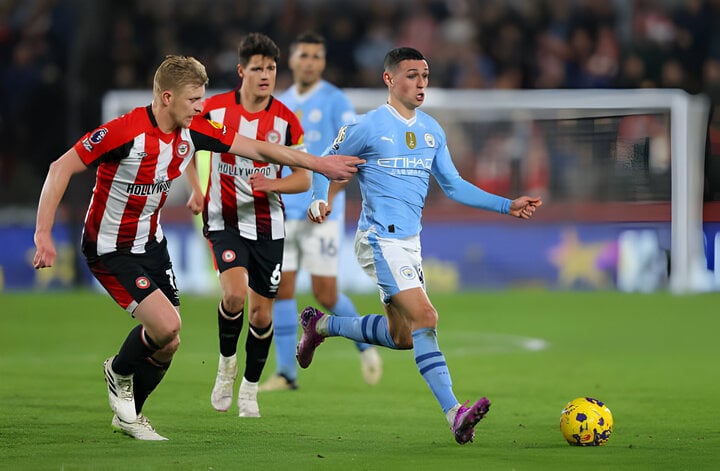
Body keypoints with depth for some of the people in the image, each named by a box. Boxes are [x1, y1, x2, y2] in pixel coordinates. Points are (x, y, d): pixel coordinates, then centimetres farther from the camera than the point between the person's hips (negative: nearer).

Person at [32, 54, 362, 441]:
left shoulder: (194, 131, -5)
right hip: (109, 249, -7)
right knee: (166, 325, -21)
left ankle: (128, 414, 28)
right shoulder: (124, 132, -26)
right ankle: (119, 371, 10)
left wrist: (321, 164, 3)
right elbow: (61, 168, -22)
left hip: (151, 242, 7)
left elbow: (258, 149, 4)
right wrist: (43, 234, -28)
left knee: (167, 343, 5)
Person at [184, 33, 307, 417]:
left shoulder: (286, 120, -5)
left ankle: (249, 389, 25)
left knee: (261, 314, 4)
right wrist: (196, 190, 2)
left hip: (267, 223, 2)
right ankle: (227, 363, 4)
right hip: (224, 219, -2)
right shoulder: (214, 109, -7)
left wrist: (271, 183, -20)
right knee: (235, 293, -24)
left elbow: (303, 179, -1)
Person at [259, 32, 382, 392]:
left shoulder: (335, 102, -4)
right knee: (281, 288, -2)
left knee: (325, 294, -5)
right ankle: (285, 372, 3)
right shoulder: (280, 105, 13)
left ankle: (365, 343, 20)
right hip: (284, 213, 5)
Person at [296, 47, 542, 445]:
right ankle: (455, 415, -26)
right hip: (381, 240, -8)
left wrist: (508, 206, 10)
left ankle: (321, 325, 33)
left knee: (402, 336, 13)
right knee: (425, 318, -20)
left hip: (410, 241, 8)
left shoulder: (432, 131, 12)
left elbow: (453, 185, 18)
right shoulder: (368, 127, -8)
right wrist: (321, 200, -18)